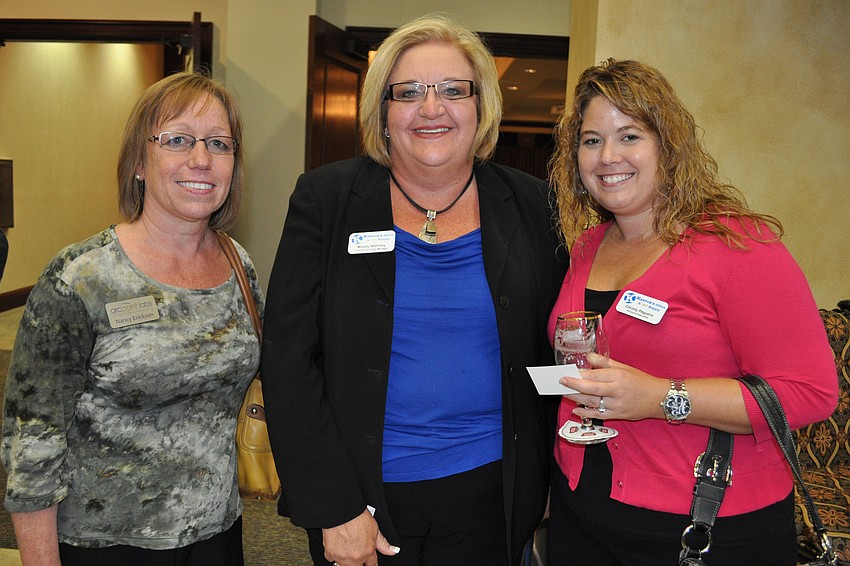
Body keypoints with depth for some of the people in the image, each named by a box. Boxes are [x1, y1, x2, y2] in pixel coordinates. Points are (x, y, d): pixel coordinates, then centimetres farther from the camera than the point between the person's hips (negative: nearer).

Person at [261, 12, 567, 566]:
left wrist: (542, 483, 4)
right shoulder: (327, 198, -5)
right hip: (363, 495, -1)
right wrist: (333, 509, -11)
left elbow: (553, 351, 6)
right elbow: (289, 361, -8)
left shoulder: (532, 206, -1)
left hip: (489, 496, 1)